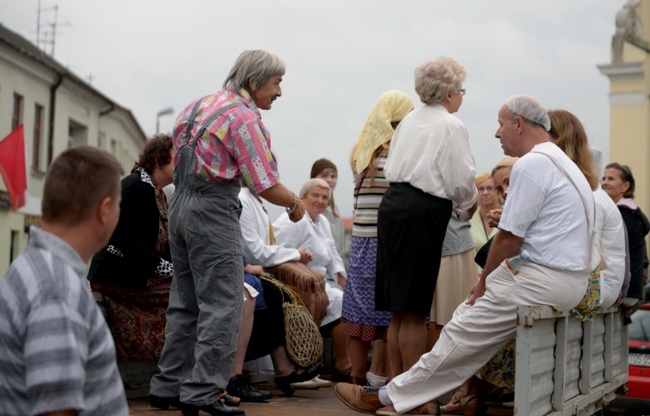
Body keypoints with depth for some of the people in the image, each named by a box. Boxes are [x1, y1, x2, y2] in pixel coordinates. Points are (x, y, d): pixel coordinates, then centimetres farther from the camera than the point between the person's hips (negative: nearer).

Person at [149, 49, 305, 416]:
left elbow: (178, 163, 18)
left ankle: (169, 385, 18)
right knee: (222, 306, -4)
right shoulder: (243, 118, -12)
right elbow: (267, 187, -14)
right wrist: (295, 203, 1)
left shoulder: (199, 105, 14)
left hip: (181, 204, 9)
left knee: (185, 302, 14)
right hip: (213, 212, -9)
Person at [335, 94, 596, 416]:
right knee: (468, 315, 13)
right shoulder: (559, 162, 20)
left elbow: (509, 239, -16)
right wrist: (489, 281, 14)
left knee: (463, 335, -4)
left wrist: (485, 283, -1)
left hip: (545, 281, -10)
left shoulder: (530, 165, -14)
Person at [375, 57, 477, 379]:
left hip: (392, 206, 8)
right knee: (415, 311, -5)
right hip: (424, 211, -7)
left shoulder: (409, 120, 16)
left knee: (399, 310, 12)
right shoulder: (451, 126, -6)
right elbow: (461, 181, -8)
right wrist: (468, 205, 14)